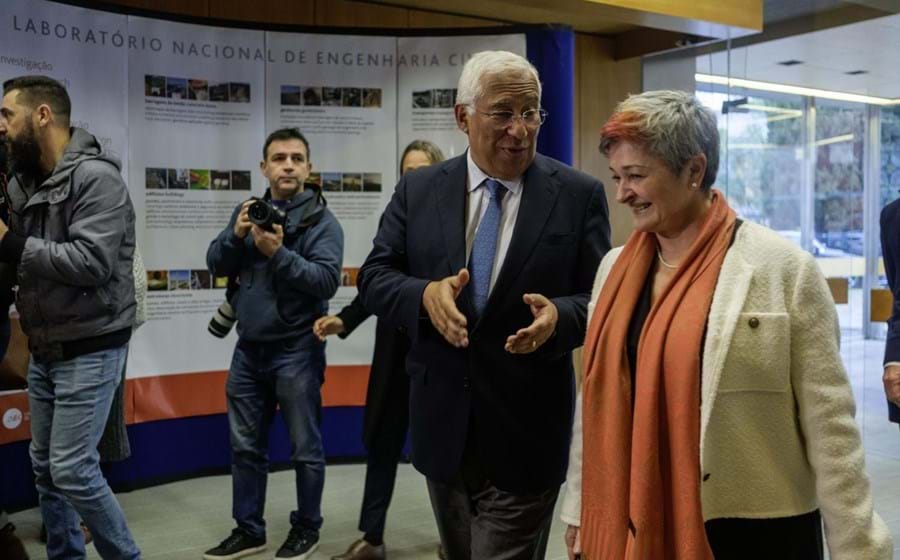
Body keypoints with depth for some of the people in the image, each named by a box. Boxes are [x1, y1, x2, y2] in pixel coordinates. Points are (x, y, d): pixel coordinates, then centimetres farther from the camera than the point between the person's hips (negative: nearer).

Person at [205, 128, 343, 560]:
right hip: (249, 349, 5)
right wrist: (236, 236, -12)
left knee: (305, 448, 5)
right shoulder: (248, 211, 9)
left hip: (296, 351, -5)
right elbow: (216, 265, 6)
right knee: (245, 446, 13)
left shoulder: (321, 220, -7)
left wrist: (279, 253, -27)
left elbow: (327, 279, -18)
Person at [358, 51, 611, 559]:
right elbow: (374, 278, 0)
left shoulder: (580, 194, -5)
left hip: (525, 432, -3)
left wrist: (558, 316, -27)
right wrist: (425, 294, -21)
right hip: (443, 423, 4)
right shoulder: (418, 190, 2)